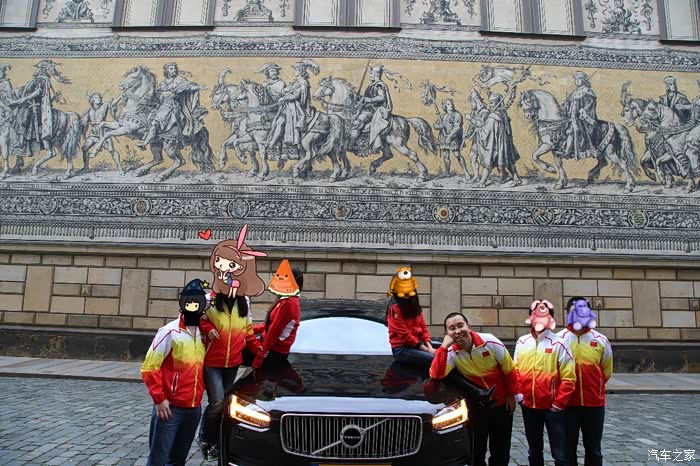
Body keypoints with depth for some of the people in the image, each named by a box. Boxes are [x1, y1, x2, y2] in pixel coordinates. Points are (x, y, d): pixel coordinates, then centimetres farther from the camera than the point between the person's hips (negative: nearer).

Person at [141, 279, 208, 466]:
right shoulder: (170, 332, -11)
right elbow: (149, 368, -12)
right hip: (171, 407, -6)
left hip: (194, 409, 6)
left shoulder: (203, 334, 7)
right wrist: (159, 399, -14)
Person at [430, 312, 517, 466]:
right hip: (476, 407, 0)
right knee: (477, 451, 7)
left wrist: (511, 395, 0)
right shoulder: (451, 353, -16)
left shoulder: (490, 342, -18)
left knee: (501, 452, 12)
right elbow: (436, 375, -33)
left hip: (501, 404, 0)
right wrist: (444, 346, -33)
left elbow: (509, 370, -5)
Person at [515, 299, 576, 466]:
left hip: (553, 407, -4)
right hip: (529, 407, 4)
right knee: (534, 451, 18)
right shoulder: (522, 342, 3)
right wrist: (519, 395, 0)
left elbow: (568, 377, -10)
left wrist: (558, 404, -11)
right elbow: (516, 371, 8)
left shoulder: (558, 343, -9)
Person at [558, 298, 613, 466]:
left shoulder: (601, 340, 0)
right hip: (567, 403, -1)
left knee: (593, 448, 14)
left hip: (594, 402, 1)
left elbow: (606, 372, 12)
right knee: (568, 448, 10)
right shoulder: (559, 339, -5)